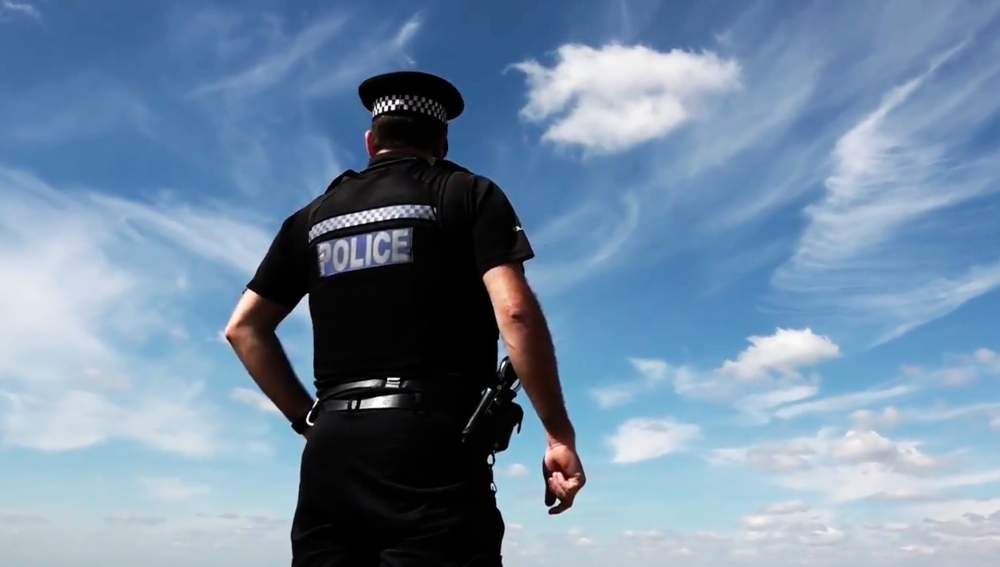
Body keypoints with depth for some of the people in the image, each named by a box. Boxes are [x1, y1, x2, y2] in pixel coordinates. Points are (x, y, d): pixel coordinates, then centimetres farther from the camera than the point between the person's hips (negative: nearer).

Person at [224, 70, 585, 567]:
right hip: (431, 441, -4)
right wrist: (560, 434, -5)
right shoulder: (468, 194, 5)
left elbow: (244, 327, 20)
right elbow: (515, 313, -10)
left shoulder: (314, 216, 18)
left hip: (332, 445, 5)